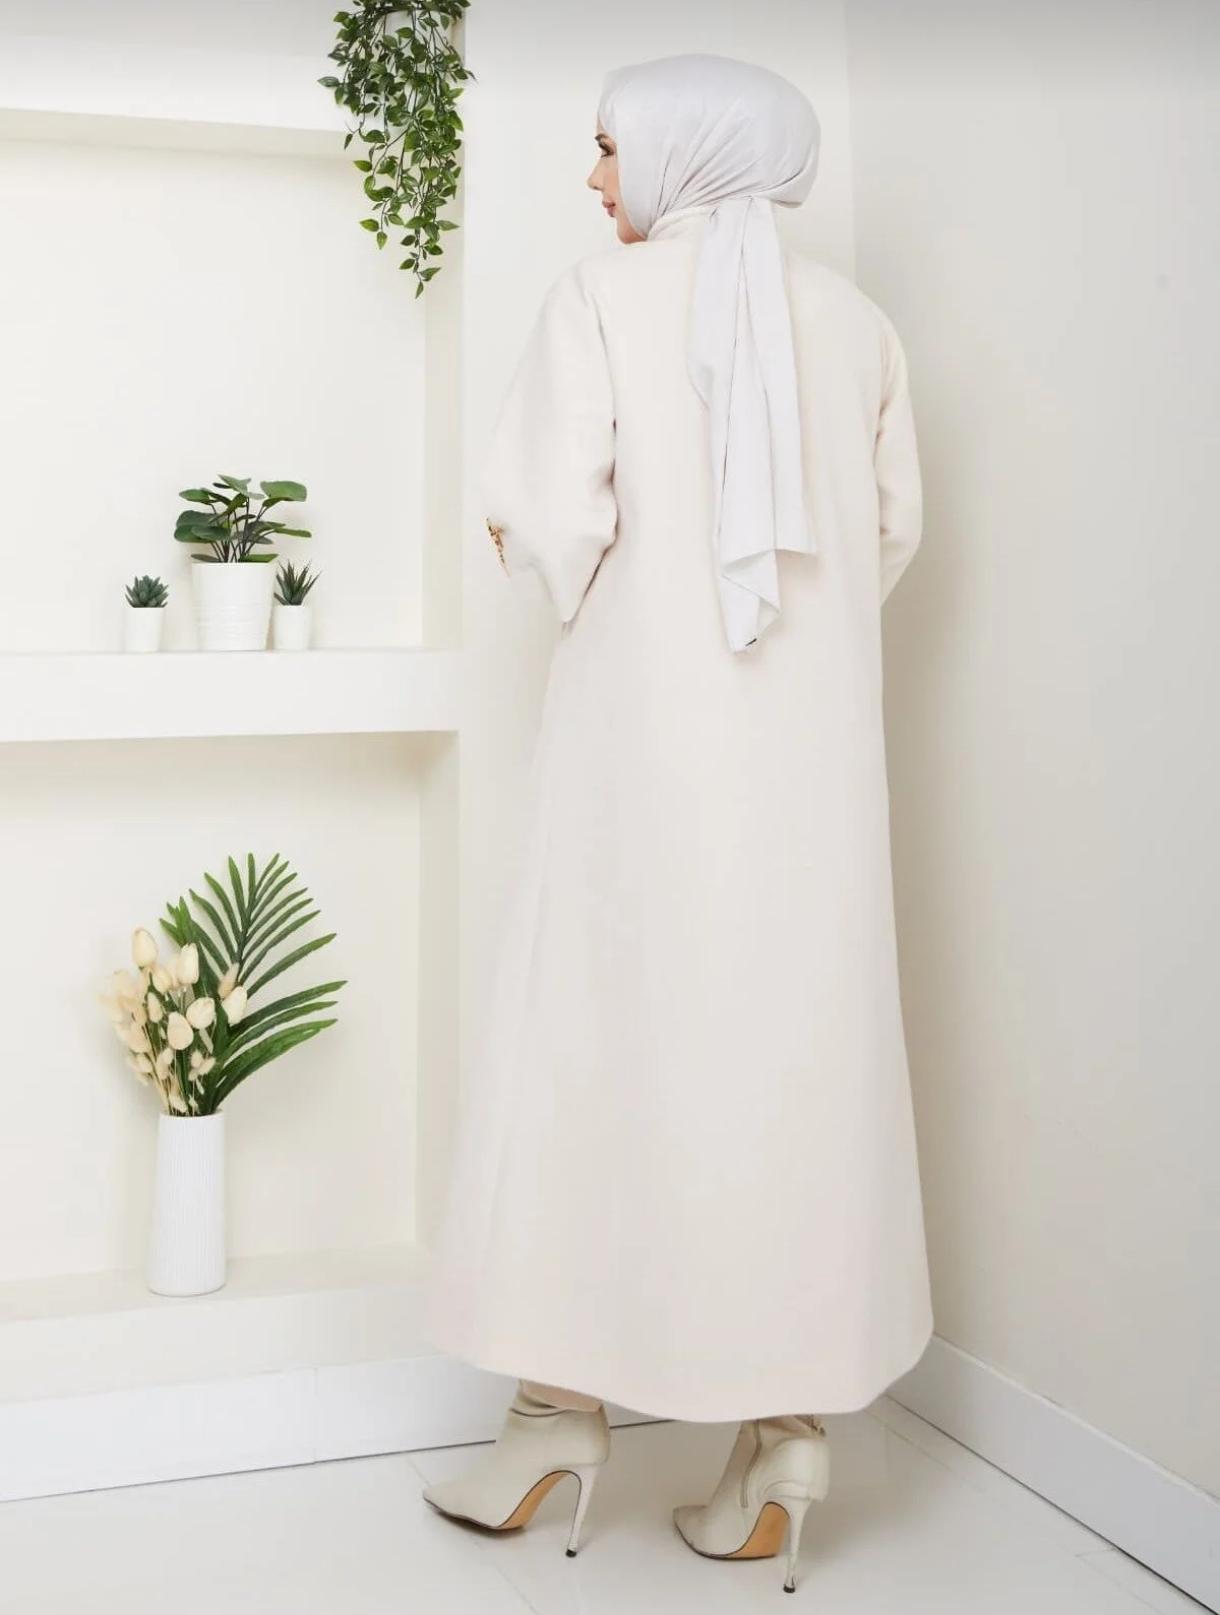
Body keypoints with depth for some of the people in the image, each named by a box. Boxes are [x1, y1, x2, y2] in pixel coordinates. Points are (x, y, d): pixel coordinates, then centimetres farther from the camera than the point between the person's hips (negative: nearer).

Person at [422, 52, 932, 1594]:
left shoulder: (600, 298, -3)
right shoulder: (853, 320, 8)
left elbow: (552, 518, -11)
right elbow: (896, 528, 9)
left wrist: (538, 554, 11)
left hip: (645, 719, -3)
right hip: (813, 741, 3)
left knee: (595, 1030, 7)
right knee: (797, 1040, 6)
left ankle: (561, 1410, 13)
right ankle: (783, 1438, 9)